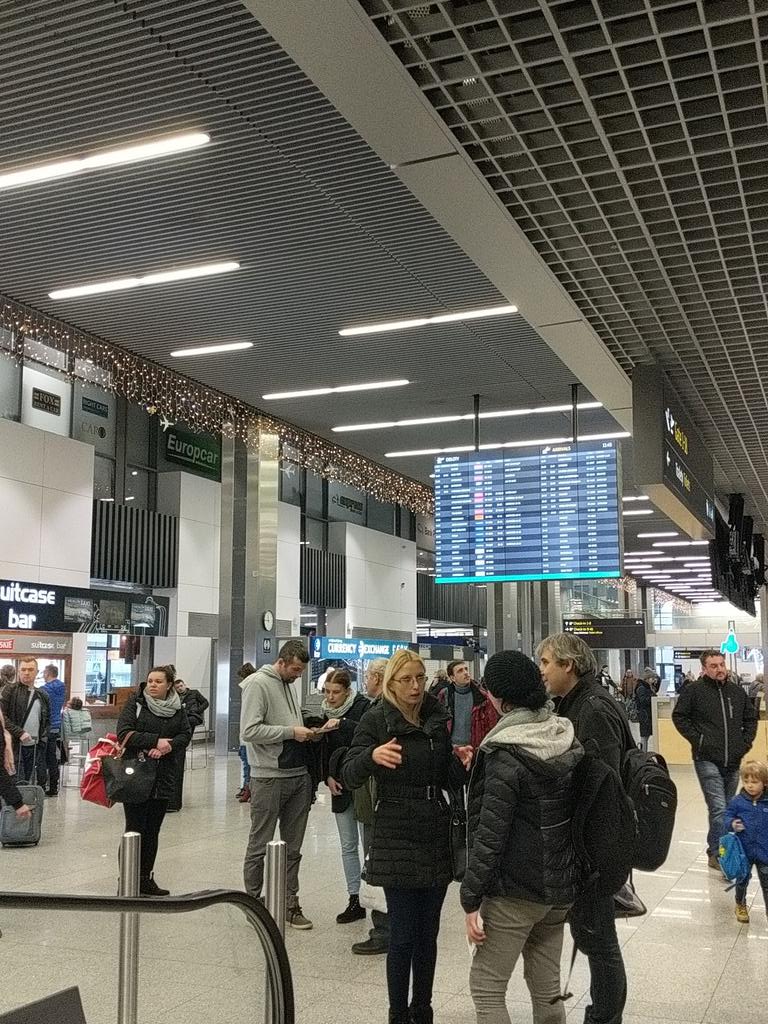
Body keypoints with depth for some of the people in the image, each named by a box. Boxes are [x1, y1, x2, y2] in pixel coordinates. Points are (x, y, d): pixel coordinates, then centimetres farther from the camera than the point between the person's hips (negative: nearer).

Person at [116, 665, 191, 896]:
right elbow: (124, 733, -12)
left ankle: (146, 879, 20)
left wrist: (168, 746, -16)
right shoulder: (135, 703, -2)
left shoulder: (177, 709, 9)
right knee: (135, 829, -3)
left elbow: (186, 734, 3)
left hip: (163, 777, 4)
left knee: (152, 831, 10)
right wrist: (156, 741, -17)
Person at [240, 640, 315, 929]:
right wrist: (291, 732, -18)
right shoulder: (258, 684, -11)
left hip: (299, 775, 8)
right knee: (260, 845, 5)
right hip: (269, 778, -8)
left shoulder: (288, 684, 14)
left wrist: (305, 732, 5)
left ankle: (290, 904, 21)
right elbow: (249, 731, -20)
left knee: (292, 847, 12)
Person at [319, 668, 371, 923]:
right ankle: (354, 902, 17)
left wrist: (342, 723, -31)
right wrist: (328, 777, 2)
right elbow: (325, 749, 14)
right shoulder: (327, 712, 8)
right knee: (348, 845, 10)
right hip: (341, 786, 6)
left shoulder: (363, 706, -9)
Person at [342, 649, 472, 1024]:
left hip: (437, 838, 4)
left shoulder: (437, 718, 8)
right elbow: (350, 775, -15)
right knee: (403, 935, -3)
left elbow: (449, 780, 14)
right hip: (397, 839, -4)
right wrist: (372, 755, -36)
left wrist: (461, 763, -9)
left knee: (428, 933, 10)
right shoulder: (376, 720, -6)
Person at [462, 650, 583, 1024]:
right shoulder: (567, 737, 1)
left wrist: (471, 899, -14)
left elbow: (490, 834, -19)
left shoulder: (506, 754, -19)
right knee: (547, 987, 17)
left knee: (486, 986, 5)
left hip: (516, 888, -7)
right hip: (562, 883, 7)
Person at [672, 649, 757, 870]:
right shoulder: (694, 691, -6)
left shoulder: (737, 692, 8)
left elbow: (751, 718, 19)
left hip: (733, 761, 6)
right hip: (707, 760, -6)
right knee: (718, 809, -12)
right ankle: (716, 855, -2)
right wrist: (696, 739, -9)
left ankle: (716, 851, 27)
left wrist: (746, 741, 7)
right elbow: (679, 716, -2)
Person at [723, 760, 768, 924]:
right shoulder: (738, 801, -9)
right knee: (742, 881, 18)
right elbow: (727, 817, -2)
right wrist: (732, 824, -23)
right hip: (744, 851, 1)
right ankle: (740, 906, 39)